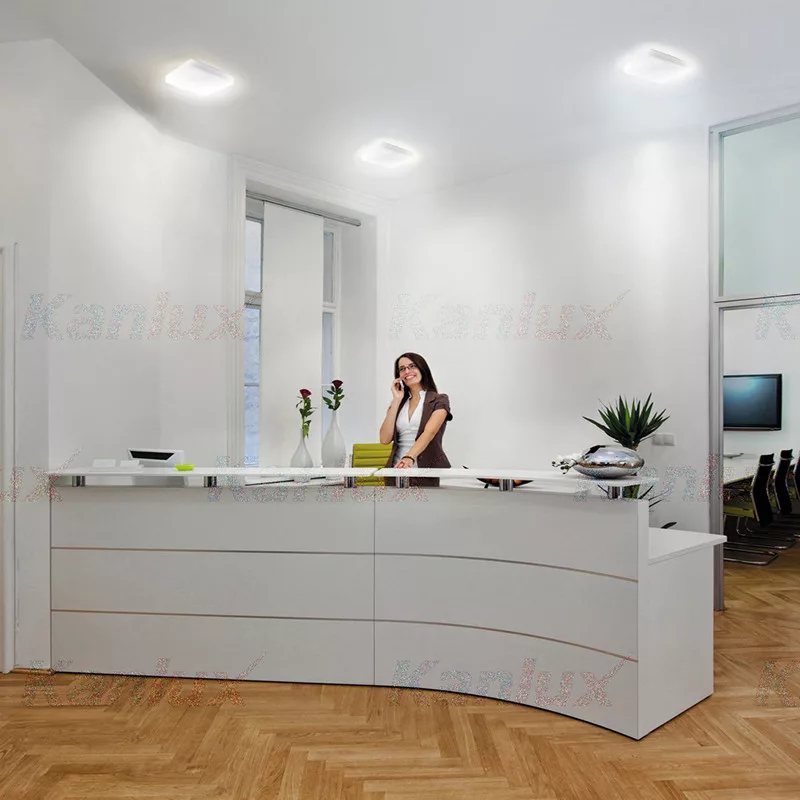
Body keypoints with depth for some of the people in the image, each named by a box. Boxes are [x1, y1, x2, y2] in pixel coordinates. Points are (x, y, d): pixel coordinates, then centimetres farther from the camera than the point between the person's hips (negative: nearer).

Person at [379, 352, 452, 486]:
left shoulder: (439, 401, 1)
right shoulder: (398, 403, 14)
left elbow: (429, 432, -16)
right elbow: (385, 439, 1)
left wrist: (410, 457, -33)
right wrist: (396, 400, 1)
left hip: (428, 472, -3)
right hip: (397, 470, 4)